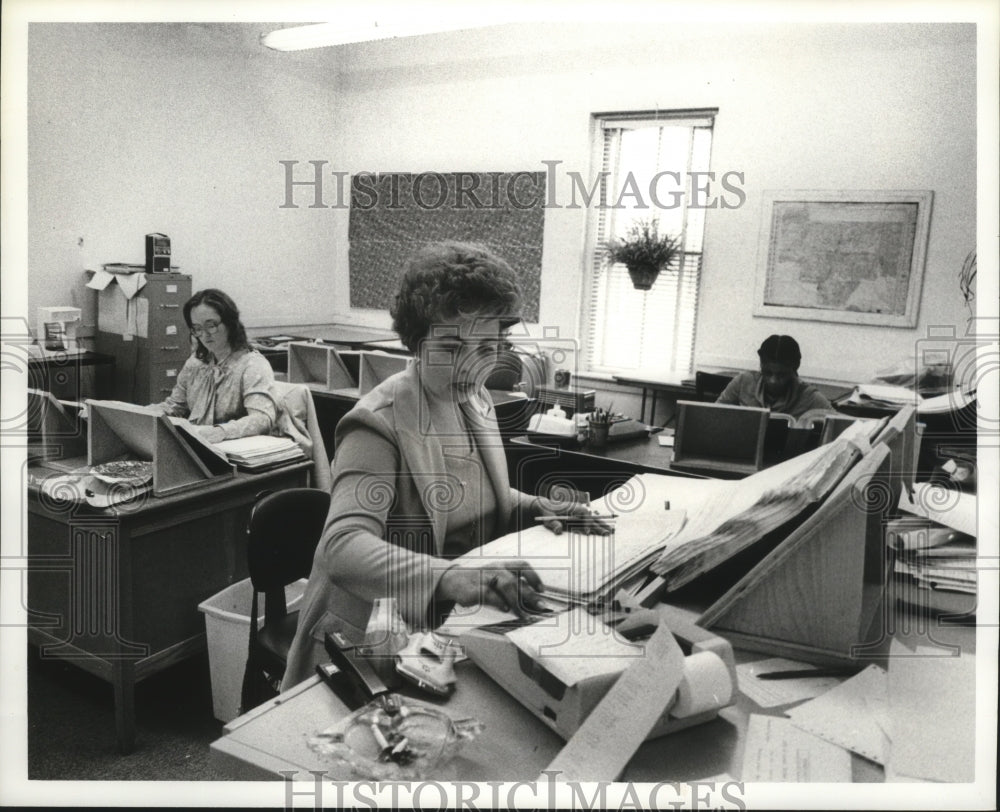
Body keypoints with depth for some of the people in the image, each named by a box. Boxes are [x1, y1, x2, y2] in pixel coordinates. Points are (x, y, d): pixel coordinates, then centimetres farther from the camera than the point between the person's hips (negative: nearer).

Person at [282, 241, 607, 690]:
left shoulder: (475, 401, 5)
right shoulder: (379, 422, -18)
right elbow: (344, 547, -31)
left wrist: (535, 508, 1)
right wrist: (447, 577, -48)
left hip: (464, 624, 7)